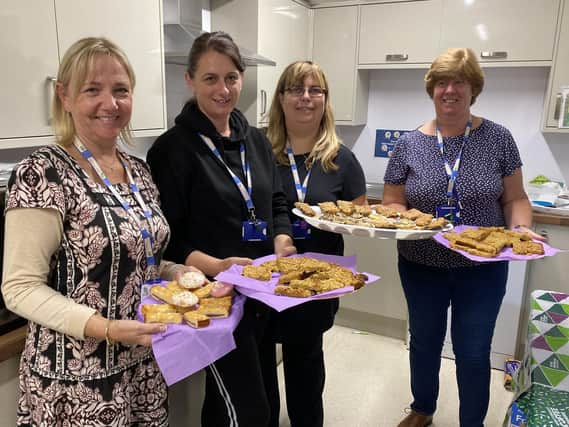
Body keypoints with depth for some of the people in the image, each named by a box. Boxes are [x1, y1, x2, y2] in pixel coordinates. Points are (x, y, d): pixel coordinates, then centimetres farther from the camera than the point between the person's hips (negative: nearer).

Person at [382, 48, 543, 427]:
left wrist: (521, 228, -18)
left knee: (474, 354, 11)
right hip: (421, 266, 1)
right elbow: (392, 204, -2)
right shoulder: (409, 144, -5)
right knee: (424, 342, 20)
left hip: (482, 269, -1)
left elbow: (515, 198, 1)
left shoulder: (498, 138, -5)